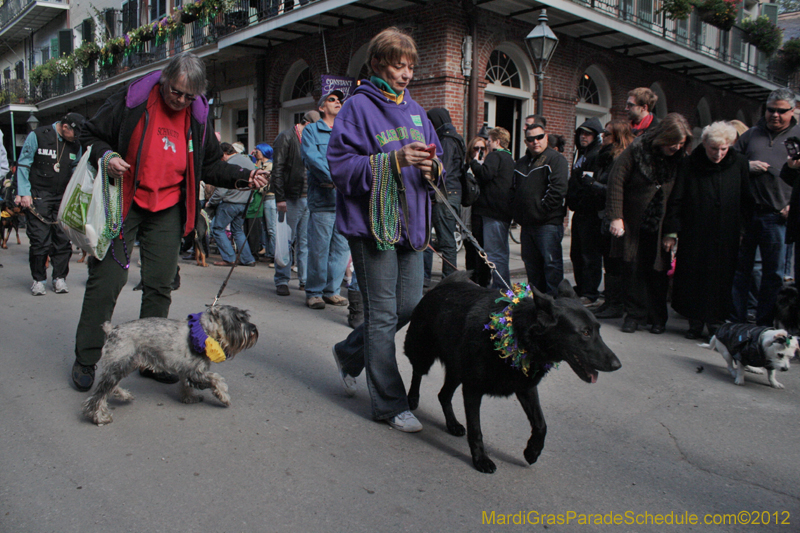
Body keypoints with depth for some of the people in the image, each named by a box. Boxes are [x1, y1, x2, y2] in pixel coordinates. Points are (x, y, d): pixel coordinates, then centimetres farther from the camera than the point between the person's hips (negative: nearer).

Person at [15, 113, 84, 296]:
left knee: (63, 238, -2)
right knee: (39, 240, -6)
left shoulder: (76, 145, 10)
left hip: (63, 198, 4)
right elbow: (23, 165, 0)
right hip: (39, 197, -3)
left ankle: (59, 277, 10)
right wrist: (24, 193, -6)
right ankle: (38, 279, 7)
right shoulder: (37, 136, -2)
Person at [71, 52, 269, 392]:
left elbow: (210, 165, 12)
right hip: (124, 202, -3)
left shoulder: (197, 116, 5)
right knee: (107, 278, -3)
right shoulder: (132, 100, -6)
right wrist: (106, 156, -19)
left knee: (160, 284, 5)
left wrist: (244, 177, -4)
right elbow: (91, 136, 2)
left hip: (168, 210, 3)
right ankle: (85, 360, 12)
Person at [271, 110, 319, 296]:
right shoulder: (286, 137, -2)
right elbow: (277, 170, -8)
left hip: (308, 197, 6)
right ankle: (282, 280, 6)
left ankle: (305, 279, 13)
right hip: (291, 198, -6)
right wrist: (280, 197, -15)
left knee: (306, 241, 7)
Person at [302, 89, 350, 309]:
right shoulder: (311, 130, 8)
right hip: (323, 198, -5)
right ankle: (314, 292, 7)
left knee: (342, 247, 5)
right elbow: (312, 158, -7)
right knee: (319, 248, -4)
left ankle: (332, 290, 16)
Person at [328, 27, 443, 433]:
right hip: (371, 222, -7)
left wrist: (431, 167, -6)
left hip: (410, 223, 7)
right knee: (382, 314, -2)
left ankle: (350, 353, 34)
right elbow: (341, 164, -12)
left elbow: (435, 158, 18)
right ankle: (389, 404, 9)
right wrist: (394, 160, -21)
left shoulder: (414, 109, 16)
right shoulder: (358, 107, -4)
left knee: (410, 305, 10)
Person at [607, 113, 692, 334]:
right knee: (632, 268, 2)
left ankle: (658, 318, 18)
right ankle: (634, 314, 15)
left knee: (659, 271, 3)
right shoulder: (638, 149, -9)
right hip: (633, 223, -1)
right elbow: (616, 181, -10)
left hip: (661, 226, 1)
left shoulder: (681, 158, -2)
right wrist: (616, 216, -16)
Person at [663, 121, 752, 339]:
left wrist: (744, 229, 3)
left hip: (726, 238, 1)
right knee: (693, 277, 4)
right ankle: (695, 322, 16)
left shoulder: (739, 164, 1)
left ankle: (716, 323, 15)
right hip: (694, 236, 0)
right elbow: (676, 200, -2)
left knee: (721, 279, 3)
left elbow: (747, 199, 6)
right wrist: (671, 231, -5)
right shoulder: (689, 165, -3)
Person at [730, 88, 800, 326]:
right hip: (745, 213, 1)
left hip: (778, 217, -1)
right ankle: (737, 322, 13)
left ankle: (764, 325, 15)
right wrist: (746, 166, -6)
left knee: (773, 274, 4)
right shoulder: (751, 134, 13)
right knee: (740, 268, 4)